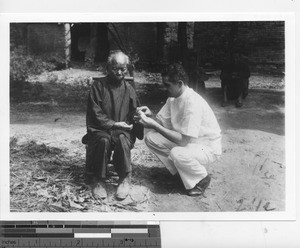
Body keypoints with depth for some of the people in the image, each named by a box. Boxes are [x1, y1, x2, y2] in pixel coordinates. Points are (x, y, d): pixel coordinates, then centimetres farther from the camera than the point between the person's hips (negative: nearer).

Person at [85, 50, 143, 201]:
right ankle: (98, 181, -20)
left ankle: (125, 179, -20)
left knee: (122, 139, -33)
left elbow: (134, 113, 14)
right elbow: (95, 113, -5)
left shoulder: (128, 88, 10)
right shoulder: (98, 86, 1)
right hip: (100, 128, -1)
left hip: (122, 129, 1)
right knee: (103, 140, -35)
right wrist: (113, 124, -16)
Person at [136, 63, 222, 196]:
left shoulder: (193, 103, -31)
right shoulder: (173, 97, -3)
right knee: (150, 138, -5)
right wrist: (149, 116, -21)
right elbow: (162, 123, 0)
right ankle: (179, 170, 9)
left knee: (178, 153, -37)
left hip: (208, 147, -8)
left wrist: (154, 125, -33)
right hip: (187, 140, 8)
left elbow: (183, 140, -33)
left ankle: (202, 178, -5)